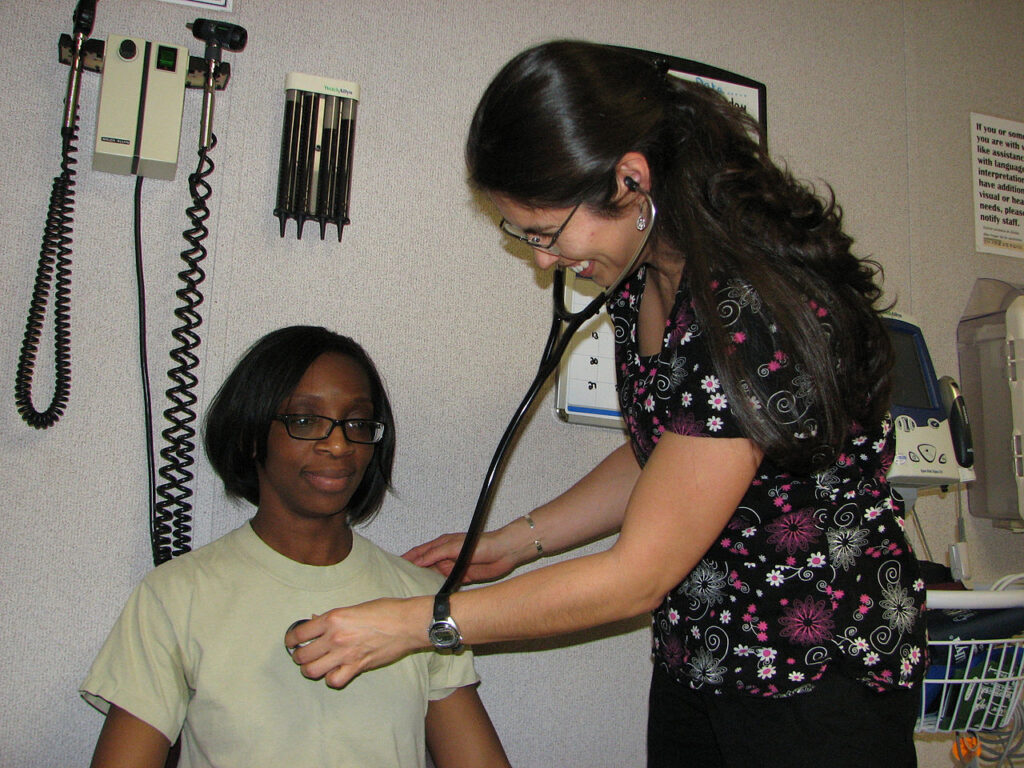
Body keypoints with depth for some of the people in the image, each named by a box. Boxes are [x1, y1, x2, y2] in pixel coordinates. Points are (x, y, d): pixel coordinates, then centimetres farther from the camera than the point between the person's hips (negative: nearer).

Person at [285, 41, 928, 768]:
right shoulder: (642, 276, -2)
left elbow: (638, 575, -24)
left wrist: (413, 622, -18)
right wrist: (516, 540, 6)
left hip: (820, 679, -7)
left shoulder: (755, 311, -28)